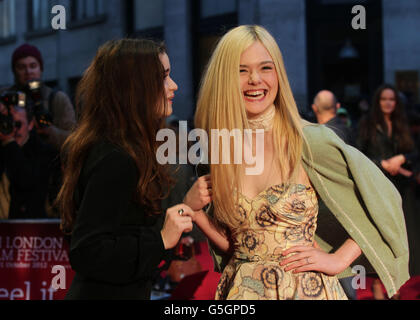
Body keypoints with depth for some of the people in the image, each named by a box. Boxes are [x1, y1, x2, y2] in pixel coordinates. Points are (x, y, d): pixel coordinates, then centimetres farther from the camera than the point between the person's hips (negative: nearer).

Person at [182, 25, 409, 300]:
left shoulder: (308, 141, -11)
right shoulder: (219, 151, 2)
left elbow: (382, 198, -6)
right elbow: (231, 244, 9)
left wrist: (339, 259, -9)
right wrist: (194, 209, -5)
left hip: (305, 289, -3)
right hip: (241, 291, 4)